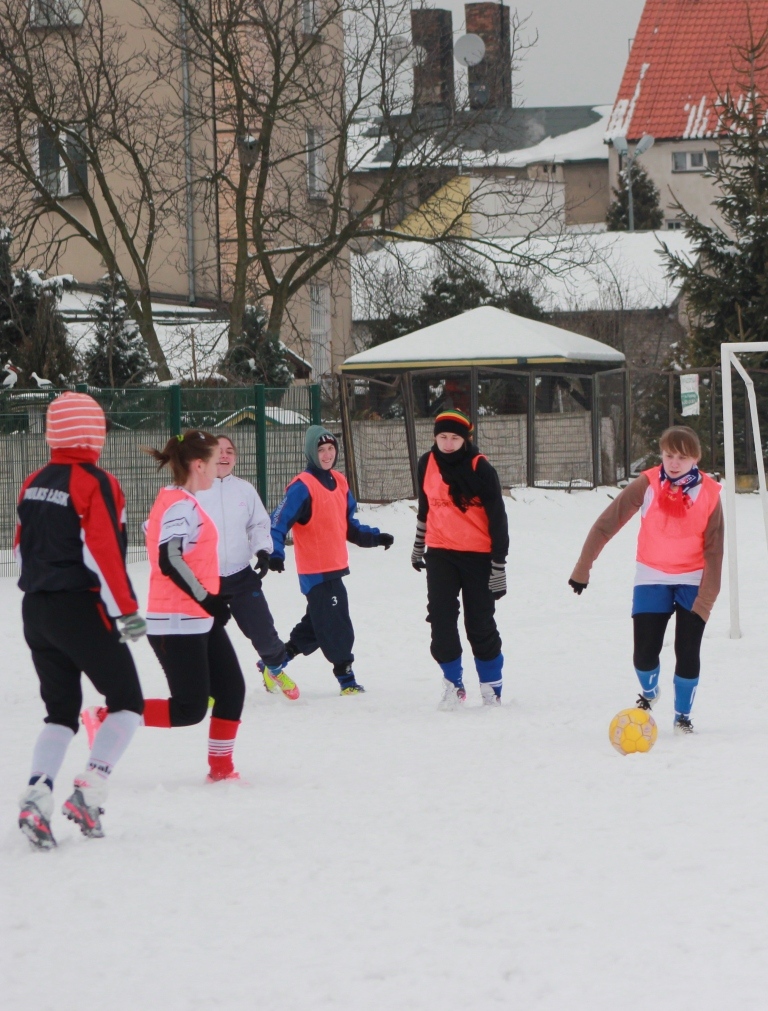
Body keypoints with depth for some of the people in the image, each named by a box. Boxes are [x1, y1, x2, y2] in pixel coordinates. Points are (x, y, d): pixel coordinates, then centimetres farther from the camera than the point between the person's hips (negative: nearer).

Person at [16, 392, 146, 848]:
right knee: (127, 702, 4)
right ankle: (90, 792, -10)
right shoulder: (95, 484, -13)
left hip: (37, 611, 7)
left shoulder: (34, 484, 9)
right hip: (82, 610, -7)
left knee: (62, 710, 14)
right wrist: (126, 610, -16)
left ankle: (37, 797, -4)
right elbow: (103, 553, -20)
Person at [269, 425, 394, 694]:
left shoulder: (339, 482, 11)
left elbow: (348, 525, 20)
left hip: (336, 568, 9)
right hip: (315, 570, -9)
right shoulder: (302, 487, -14)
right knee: (336, 626, -5)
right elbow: (279, 521, -18)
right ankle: (345, 677, 4)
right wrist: (275, 553, -31)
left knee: (317, 623, 17)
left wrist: (374, 537, 10)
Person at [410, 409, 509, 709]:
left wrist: (499, 566, -13)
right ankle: (453, 684, 10)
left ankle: (491, 688, 13)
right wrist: (418, 546, 26)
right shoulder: (427, 465, 0)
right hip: (440, 553, 4)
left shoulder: (480, 469, -13)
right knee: (441, 621, -2)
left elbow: (497, 519, -11)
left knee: (480, 624, 1)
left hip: (477, 555, -4)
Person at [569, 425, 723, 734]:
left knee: (687, 652, -7)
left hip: (692, 581, 0)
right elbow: (606, 525, -11)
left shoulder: (709, 494, -12)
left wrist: (705, 599, -16)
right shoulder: (646, 485, -14)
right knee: (645, 652, -6)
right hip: (652, 578, 0)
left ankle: (683, 715, 15)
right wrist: (582, 568, -12)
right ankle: (648, 694, 29)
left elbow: (714, 551, -9)